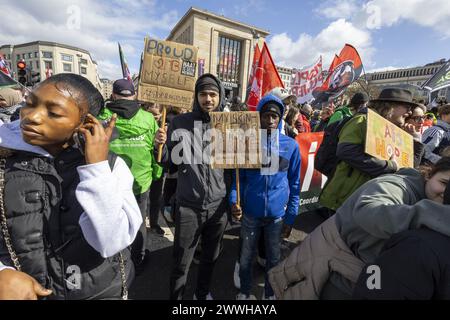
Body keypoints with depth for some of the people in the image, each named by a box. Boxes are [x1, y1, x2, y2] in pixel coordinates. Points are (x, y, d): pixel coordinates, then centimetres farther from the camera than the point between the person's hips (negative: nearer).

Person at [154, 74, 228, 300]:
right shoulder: (180, 123, -5)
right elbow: (169, 162, 0)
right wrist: (160, 147, -18)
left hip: (218, 206, 3)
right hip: (188, 206, -2)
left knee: (211, 257, 22)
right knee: (181, 263, 13)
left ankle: (202, 293, 49)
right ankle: (175, 297, 40)